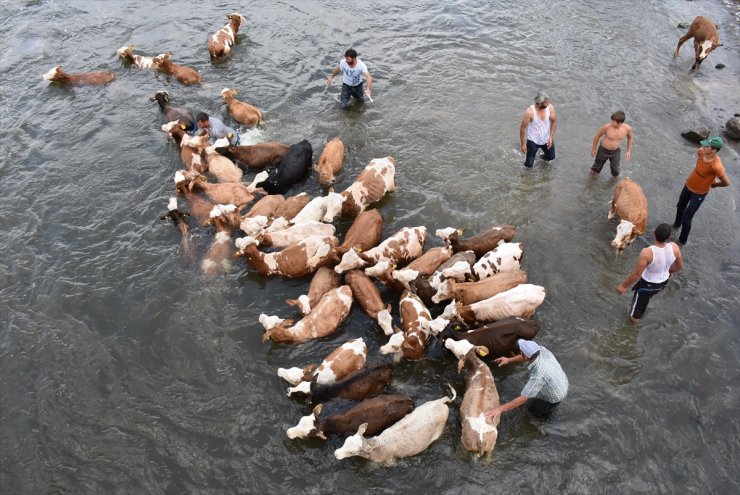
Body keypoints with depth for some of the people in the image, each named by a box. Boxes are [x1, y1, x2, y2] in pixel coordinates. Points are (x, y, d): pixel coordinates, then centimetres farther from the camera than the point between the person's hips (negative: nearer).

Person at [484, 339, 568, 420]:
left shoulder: (538, 375, -43)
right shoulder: (541, 349, -26)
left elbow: (523, 399, -37)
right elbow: (528, 356, 0)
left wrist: (500, 409, -34)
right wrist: (509, 360, 3)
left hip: (555, 396, -6)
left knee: (533, 409, 16)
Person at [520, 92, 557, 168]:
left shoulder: (550, 107, -18)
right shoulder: (529, 112, -30)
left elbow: (554, 122, -2)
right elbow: (522, 128, -19)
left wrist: (551, 137, -8)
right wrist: (523, 144, -14)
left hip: (546, 139, 4)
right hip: (533, 141, -4)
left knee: (551, 156, 22)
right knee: (529, 165, 1)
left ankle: (543, 157, 58)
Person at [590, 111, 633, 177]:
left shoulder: (627, 129, -22)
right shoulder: (607, 127, -30)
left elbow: (630, 138, 2)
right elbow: (597, 136, -12)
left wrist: (629, 151, 3)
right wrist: (593, 149, -2)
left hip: (616, 151, 2)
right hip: (603, 150, -1)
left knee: (615, 168, 13)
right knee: (598, 164, 20)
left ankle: (615, 176, 47)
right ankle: (594, 170, 54)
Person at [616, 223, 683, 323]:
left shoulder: (647, 252, -38)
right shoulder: (674, 248, -23)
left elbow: (636, 274, -29)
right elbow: (680, 265, -4)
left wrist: (623, 285, -14)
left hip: (648, 284, -5)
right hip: (664, 281, 5)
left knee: (639, 298, 28)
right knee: (646, 296, 35)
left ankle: (635, 317, 57)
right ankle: (639, 314, 62)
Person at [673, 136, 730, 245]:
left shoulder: (716, 166, -37)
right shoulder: (701, 151, -19)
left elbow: (726, 183, -21)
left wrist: (713, 185, -3)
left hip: (699, 193, -6)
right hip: (688, 185, 7)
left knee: (686, 218, 2)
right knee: (680, 207, 29)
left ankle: (682, 240, 25)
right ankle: (677, 224, 58)